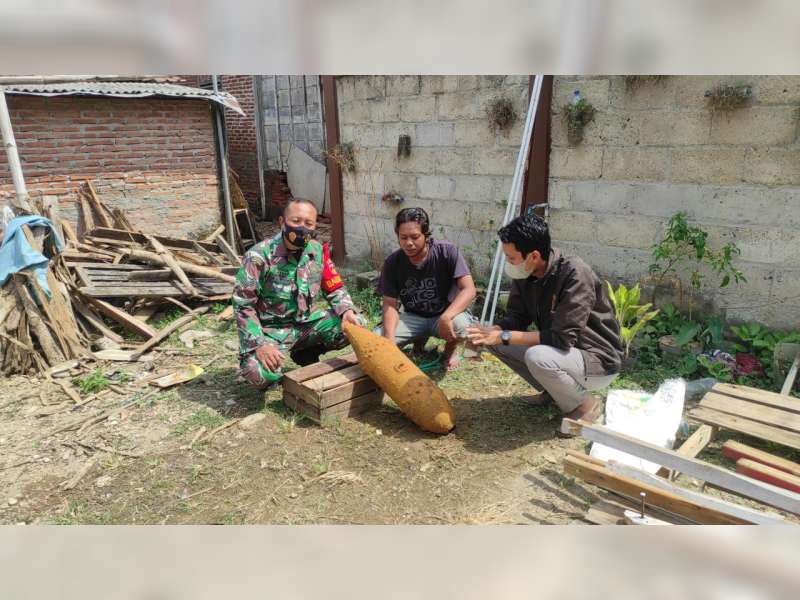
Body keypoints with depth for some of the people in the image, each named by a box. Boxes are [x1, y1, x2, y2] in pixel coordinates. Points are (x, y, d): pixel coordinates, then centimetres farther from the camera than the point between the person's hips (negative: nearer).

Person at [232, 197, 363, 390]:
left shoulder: (318, 251, -1)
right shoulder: (259, 256, -15)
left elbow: (334, 289, 9)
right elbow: (243, 305, -14)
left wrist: (347, 310, -13)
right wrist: (259, 344, -23)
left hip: (310, 321, 5)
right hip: (272, 328, -4)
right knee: (260, 373, -31)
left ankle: (307, 353, 11)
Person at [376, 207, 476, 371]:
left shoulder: (447, 252, -20)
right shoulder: (392, 263, -12)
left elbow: (469, 290, -26)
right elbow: (390, 304, -10)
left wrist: (446, 317, -43)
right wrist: (390, 339, -28)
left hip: (444, 315, -2)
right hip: (413, 318, 3)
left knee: (459, 324, -38)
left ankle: (450, 350, 2)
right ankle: (419, 340, 12)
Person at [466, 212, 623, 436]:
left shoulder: (574, 274, -29)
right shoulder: (524, 274, -8)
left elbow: (563, 338, -32)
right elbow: (515, 319, 0)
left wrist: (505, 336, -29)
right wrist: (491, 333, -21)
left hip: (598, 359, -7)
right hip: (560, 350, 7)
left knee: (538, 357, -35)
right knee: (495, 340, -4)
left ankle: (586, 404, -6)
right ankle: (553, 391, 10)